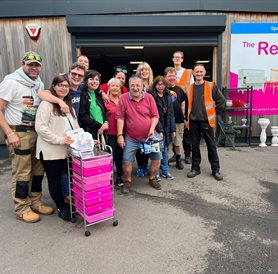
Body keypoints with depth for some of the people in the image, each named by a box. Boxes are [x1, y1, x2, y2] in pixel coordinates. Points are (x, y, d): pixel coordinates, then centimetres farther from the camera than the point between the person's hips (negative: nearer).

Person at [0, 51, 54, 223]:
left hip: (37, 132, 7)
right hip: (18, 133, -6)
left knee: (38, 170, 11)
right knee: (22, 173, -2)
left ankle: (35, 202, 25)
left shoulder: (39, 84, 12)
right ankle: (22, 208, 14)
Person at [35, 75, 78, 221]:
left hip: (68, 150, 6)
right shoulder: (46, 104, -8)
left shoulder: (69, 105, 16)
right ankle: (62, 208, 27)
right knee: (55, 181, 9)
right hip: (51, 151, -6)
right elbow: (40, 127, -16)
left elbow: (75, 126, 17)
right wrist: (60, 139, -20)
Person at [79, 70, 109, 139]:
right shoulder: (82, 95, -5)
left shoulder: (99, 96, 16)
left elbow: (104, 111, 20)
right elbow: (82, 116, -12)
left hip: (102, 132, 6)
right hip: (89, 133, -6)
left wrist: (106, 122, -1)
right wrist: (99, 126, -11)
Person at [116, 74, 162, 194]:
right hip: (131, 138, -2)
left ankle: (152, 179, 29)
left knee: (157, 157, 5)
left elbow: (155, 116, 0)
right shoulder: (123, 98, -8)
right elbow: (120, 118, -8)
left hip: (148, 136, 2)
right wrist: (120, 135, -11)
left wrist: (152, 129, -15)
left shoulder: (149, 97, -4)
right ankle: (127, 182, 22)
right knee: (126, 160, -3)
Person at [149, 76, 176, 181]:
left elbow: (171, 113, 10)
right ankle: (155, 172, 14)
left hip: (166, 127, 5)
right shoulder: (152, 97, -9)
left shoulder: (168, 96, 10)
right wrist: (159, 130, -16)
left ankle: (165, 171, 24)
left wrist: (173, 129, 5)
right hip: (156, 128, -5)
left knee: (165, 149, 13)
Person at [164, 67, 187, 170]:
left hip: (178, 119, 2)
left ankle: (178, 160, 26)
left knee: (178, 141, 11)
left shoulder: (179, 90, 8)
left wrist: (183, 115, 8)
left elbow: (183, 103, 14)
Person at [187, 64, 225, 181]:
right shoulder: (189, 88, 7)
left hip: (206, 120, -2)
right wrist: (187, 116, 7)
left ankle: (215, 170, 14)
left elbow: (221, 101, 2)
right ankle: (195, 168, 21)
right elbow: (186, 103, 14)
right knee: (195, 145, 9)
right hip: (193, 121, 2)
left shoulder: (211, 86, -1)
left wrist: (214, 113, 1)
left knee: (211, 145, 4)